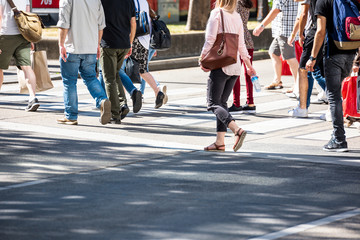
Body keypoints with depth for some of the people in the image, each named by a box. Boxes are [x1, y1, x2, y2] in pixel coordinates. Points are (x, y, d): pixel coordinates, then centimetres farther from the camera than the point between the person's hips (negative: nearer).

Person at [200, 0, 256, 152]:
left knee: (213, 103, -6)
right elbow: (241, 45, 15)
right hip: (235, 66, 7)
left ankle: (237, 130, -26)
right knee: (222, 102, 12)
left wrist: (202, 59, 0)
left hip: (221, 65, -7)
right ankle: (220, 141, 7)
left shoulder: (217, 13, -6)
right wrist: (249, 65, 22)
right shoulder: (237, 17, 13)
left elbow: (210, 40, -10)